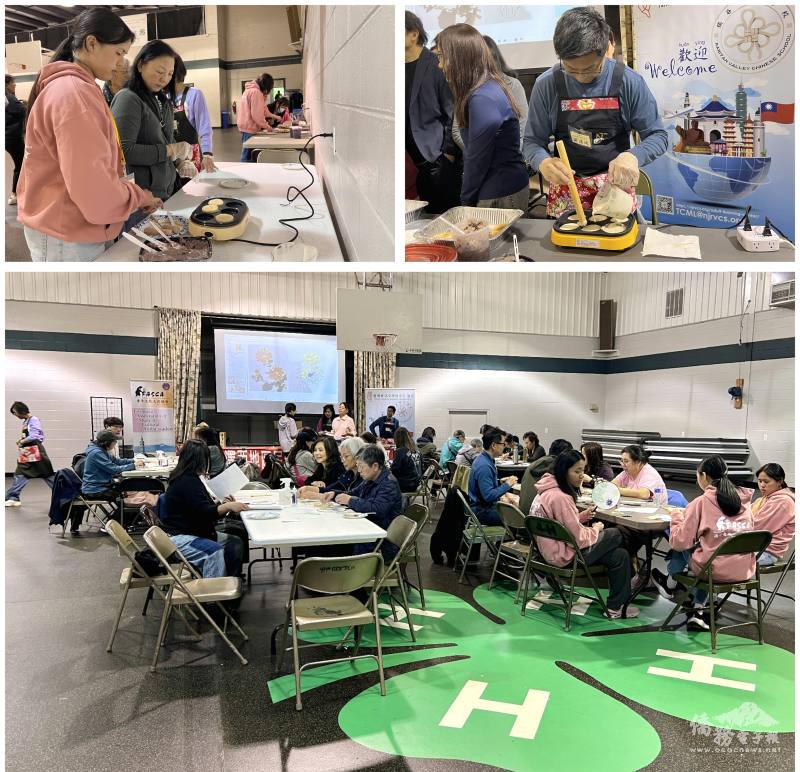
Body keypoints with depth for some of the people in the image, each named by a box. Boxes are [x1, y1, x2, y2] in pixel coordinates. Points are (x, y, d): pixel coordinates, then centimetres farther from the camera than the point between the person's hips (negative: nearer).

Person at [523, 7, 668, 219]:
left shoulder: (629, 82, -9)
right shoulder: (546, 85, -7)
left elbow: (657, 136, -4)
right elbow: (532, 141, -3)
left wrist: (633, 156, -27)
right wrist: (543, 161, -27)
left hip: (616, 186, 0)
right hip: (565, 189, 1)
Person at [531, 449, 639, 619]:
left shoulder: (550, 490, 4)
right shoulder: (560, 497, -26)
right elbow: (579, 539, -22)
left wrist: (582, 516, 2)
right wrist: (596, 529, -3)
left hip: (553, 547, 9)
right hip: (564, 555, -9)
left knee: (619, 554, 11)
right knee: (615, 534, 3)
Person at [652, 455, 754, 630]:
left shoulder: (701, 502, -11)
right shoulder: (744, 500, 5)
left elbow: (679, 541, -10)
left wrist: (677, 517, 8)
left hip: (715, 571, -5)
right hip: (744, 571, 6)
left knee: (681, 546, 17)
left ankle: (670, 585, 40)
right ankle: (697, 610, 26)